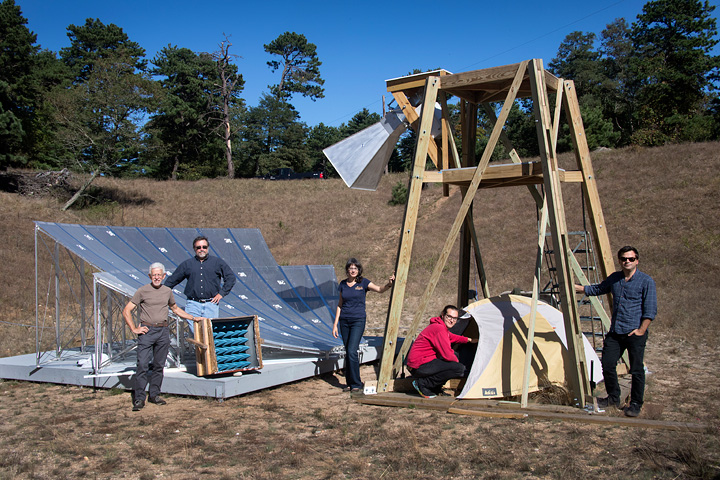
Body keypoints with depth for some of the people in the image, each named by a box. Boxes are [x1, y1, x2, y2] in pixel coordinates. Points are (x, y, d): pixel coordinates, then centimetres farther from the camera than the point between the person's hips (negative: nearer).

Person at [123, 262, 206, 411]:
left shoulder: (167, 291, 10)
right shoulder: (142, 291, -2)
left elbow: (175, 309, 27)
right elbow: (126, 311, -1)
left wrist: (193, 318, 25)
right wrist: (134, 329, -7)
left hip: (163, 332, 4)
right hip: (147, 331, -4)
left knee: (159, 365, 7)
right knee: (142, 365, -8)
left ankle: (154, 395, 18)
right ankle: (139, 398, -2)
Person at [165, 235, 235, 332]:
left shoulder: (217, 262, 10)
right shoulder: (187, 264, 13)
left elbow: (231, 277, 11)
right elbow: (172, 280, 20)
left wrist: (221, 293, 4)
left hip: (211, 303, -1)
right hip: (193, 304, 1)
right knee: (194, 331, -10)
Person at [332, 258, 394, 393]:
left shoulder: (363, 282, -3)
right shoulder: (343, 284, 8)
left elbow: (379, 289, -16)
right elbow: (340, 305, 13)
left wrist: (389, 284, -36)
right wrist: (335, 323, 9)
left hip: (358, 321, -4)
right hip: (344, 321, 4)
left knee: (352, 351, -15)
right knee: (347, 352, 7)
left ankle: (356, 384, -6)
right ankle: (350, 383, 17)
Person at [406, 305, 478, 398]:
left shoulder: (443, 327, 15)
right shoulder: (439, 329, -18)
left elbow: (452, 337, 40)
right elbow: (447, 355, -19)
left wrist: (469, 340, 39)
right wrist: (456, 360, 2)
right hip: (420, 366, -11)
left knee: (455, 355, 24)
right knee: (460, 369, -18)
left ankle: (435, 388, 13)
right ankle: (423, 383, -11)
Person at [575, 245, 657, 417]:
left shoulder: (646, 281, -6)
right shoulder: (614, 278, 10)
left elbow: (650, 310, -9)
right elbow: (597, 289, 26)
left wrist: (641, 331, -14)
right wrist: (576, 288, 22)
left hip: (634, 333, -5)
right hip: (615, 332, 6)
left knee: (636, 369, 0)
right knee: (607, 365, 5)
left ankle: (636, 404, 15)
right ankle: (613, 398, 23)